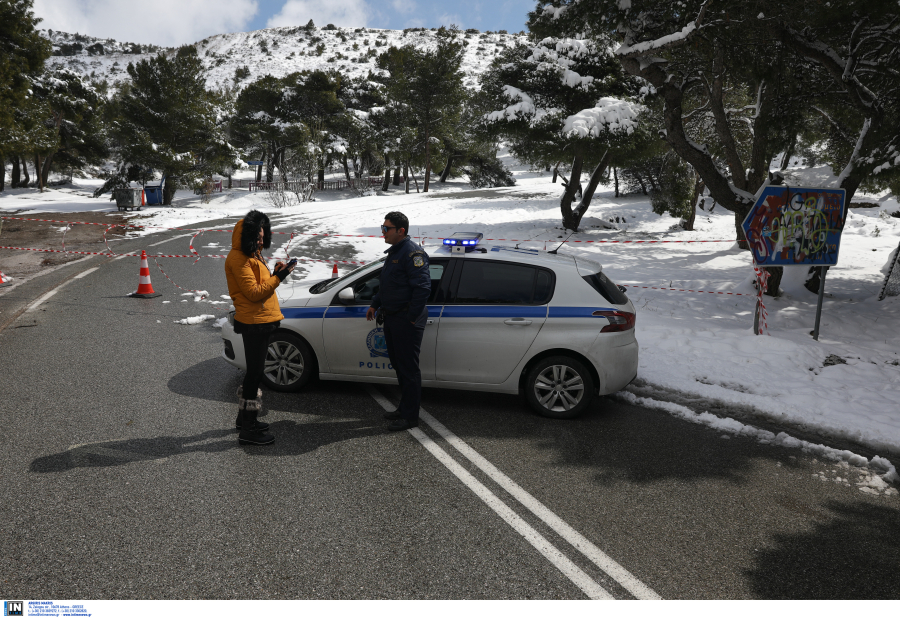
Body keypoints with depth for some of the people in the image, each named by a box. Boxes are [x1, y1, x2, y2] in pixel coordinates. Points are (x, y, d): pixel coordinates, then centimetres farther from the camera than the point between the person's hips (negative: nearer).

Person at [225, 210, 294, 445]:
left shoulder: (251, 254, 16)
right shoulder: (238, 259, -15)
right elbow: (254, 293, -20)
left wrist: (274, 274, 1)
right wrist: (278, 277, -20)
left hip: (261, 321, 10)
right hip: (253, 322, -10)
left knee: (255, 371, 18)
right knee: (255, 372, -6)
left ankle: (245, 418, 32)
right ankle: (247, 430, 2)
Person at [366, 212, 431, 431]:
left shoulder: (412, 253, -16)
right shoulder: (394, 251, 16)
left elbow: (422, 287, -22)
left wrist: (412, 318, -21)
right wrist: (375, 304, 21)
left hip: (406, 320, -10)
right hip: (391, 318, 10)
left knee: (408, 368, -3)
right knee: (398, 363, 17)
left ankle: (410, 417, 6)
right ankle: (404, 408, 29)